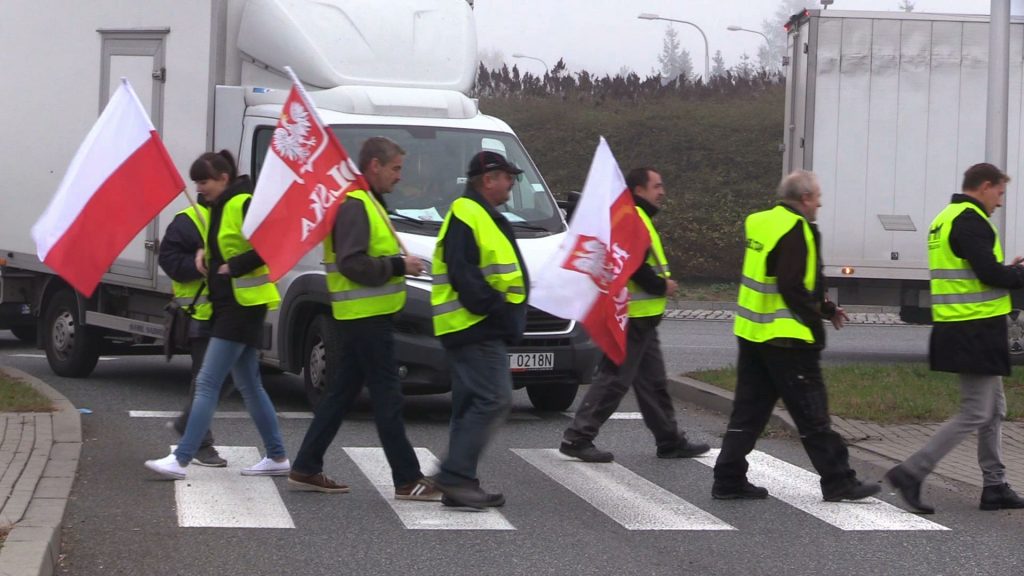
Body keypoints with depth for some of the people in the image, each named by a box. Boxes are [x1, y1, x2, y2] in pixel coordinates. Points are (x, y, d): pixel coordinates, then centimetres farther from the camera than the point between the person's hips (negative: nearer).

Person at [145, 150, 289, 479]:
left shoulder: (245, 204, -15)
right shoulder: (220, 207, 13)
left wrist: (233, 266, -19)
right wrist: (206, 253, 9)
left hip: (243, 304, -10)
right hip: (228, 304, 10)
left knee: (207, 383, -11)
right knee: (249, 386, 13)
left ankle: (181, 460, -12)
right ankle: (277, 457, 20)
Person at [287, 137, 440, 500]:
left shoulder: (366, 203, 19)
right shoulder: (354, 206, -15)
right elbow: (352, 264, -24)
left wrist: (399, 263, 9)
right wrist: (399, 266, -17)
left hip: (364, 317, 11)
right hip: (366, 317, -11)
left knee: (341, 394, 13)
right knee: (387, 398, -7)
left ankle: (306, 469, 17)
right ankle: (408, 480, -3)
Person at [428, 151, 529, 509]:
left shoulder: (482, 217, 22)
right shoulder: (466, 217, -12)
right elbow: (463, 275, -21)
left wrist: (501, 312, 15)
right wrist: (493, 307, -22)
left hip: (482, 329, 11)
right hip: (476, 329, -11)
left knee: (471, 405, 10)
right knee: (493, 399, -15)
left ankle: (458, 483, 12)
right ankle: (455, 476, -15)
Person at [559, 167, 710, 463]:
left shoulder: (638, 218, 19)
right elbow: (633, 266, -25)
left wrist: (661, 283, 6)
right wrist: (662, 286, -13)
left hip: (641, 318, 11)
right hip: (633, 317, -11)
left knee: (653, 381, 15)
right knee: (614, 379, -8)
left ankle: (670, 441, 22)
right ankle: (578, 437, -5)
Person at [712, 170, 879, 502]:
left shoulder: (760, 223, 12)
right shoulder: (797, 231, -15)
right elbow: (792, 287, -22)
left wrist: (824, 307, 19)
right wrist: (819, 317, -6)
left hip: (751, 334, 9)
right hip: (787, 338, -9)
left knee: (748, 411, 12)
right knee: (812, 414, -1)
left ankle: (729, 480, 12)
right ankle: (838, 482, 5)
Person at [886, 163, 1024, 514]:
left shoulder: (945, 219, 17)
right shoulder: (970, 220, -15)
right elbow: (990, 273, -21)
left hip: (956, 328, 10)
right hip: (976, 331, -10)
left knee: (994, 410, 16)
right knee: (975, 414, -7)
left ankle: (994, 486, 19)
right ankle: (911, 472, -10)